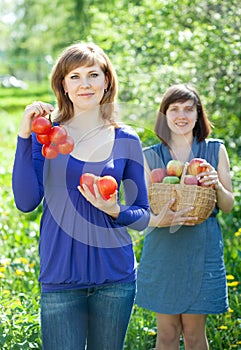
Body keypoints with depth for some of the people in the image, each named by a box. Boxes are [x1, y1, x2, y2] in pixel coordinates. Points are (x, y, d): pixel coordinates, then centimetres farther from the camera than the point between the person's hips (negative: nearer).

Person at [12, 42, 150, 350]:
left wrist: (114, 210, -14)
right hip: (60, 278, -1)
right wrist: (24, 135, -15)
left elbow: (143, 216, 7)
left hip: (115, 276, 2)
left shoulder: (126, 141, 4)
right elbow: (26, 202, -11)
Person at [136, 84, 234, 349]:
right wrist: (160, 219, -21)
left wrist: (217, 185, -15)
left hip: (201, 252, 0)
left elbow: (228, 206, 6)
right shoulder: (151, 156, 2)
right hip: (163, 251, 0)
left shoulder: (216, 151, 4)